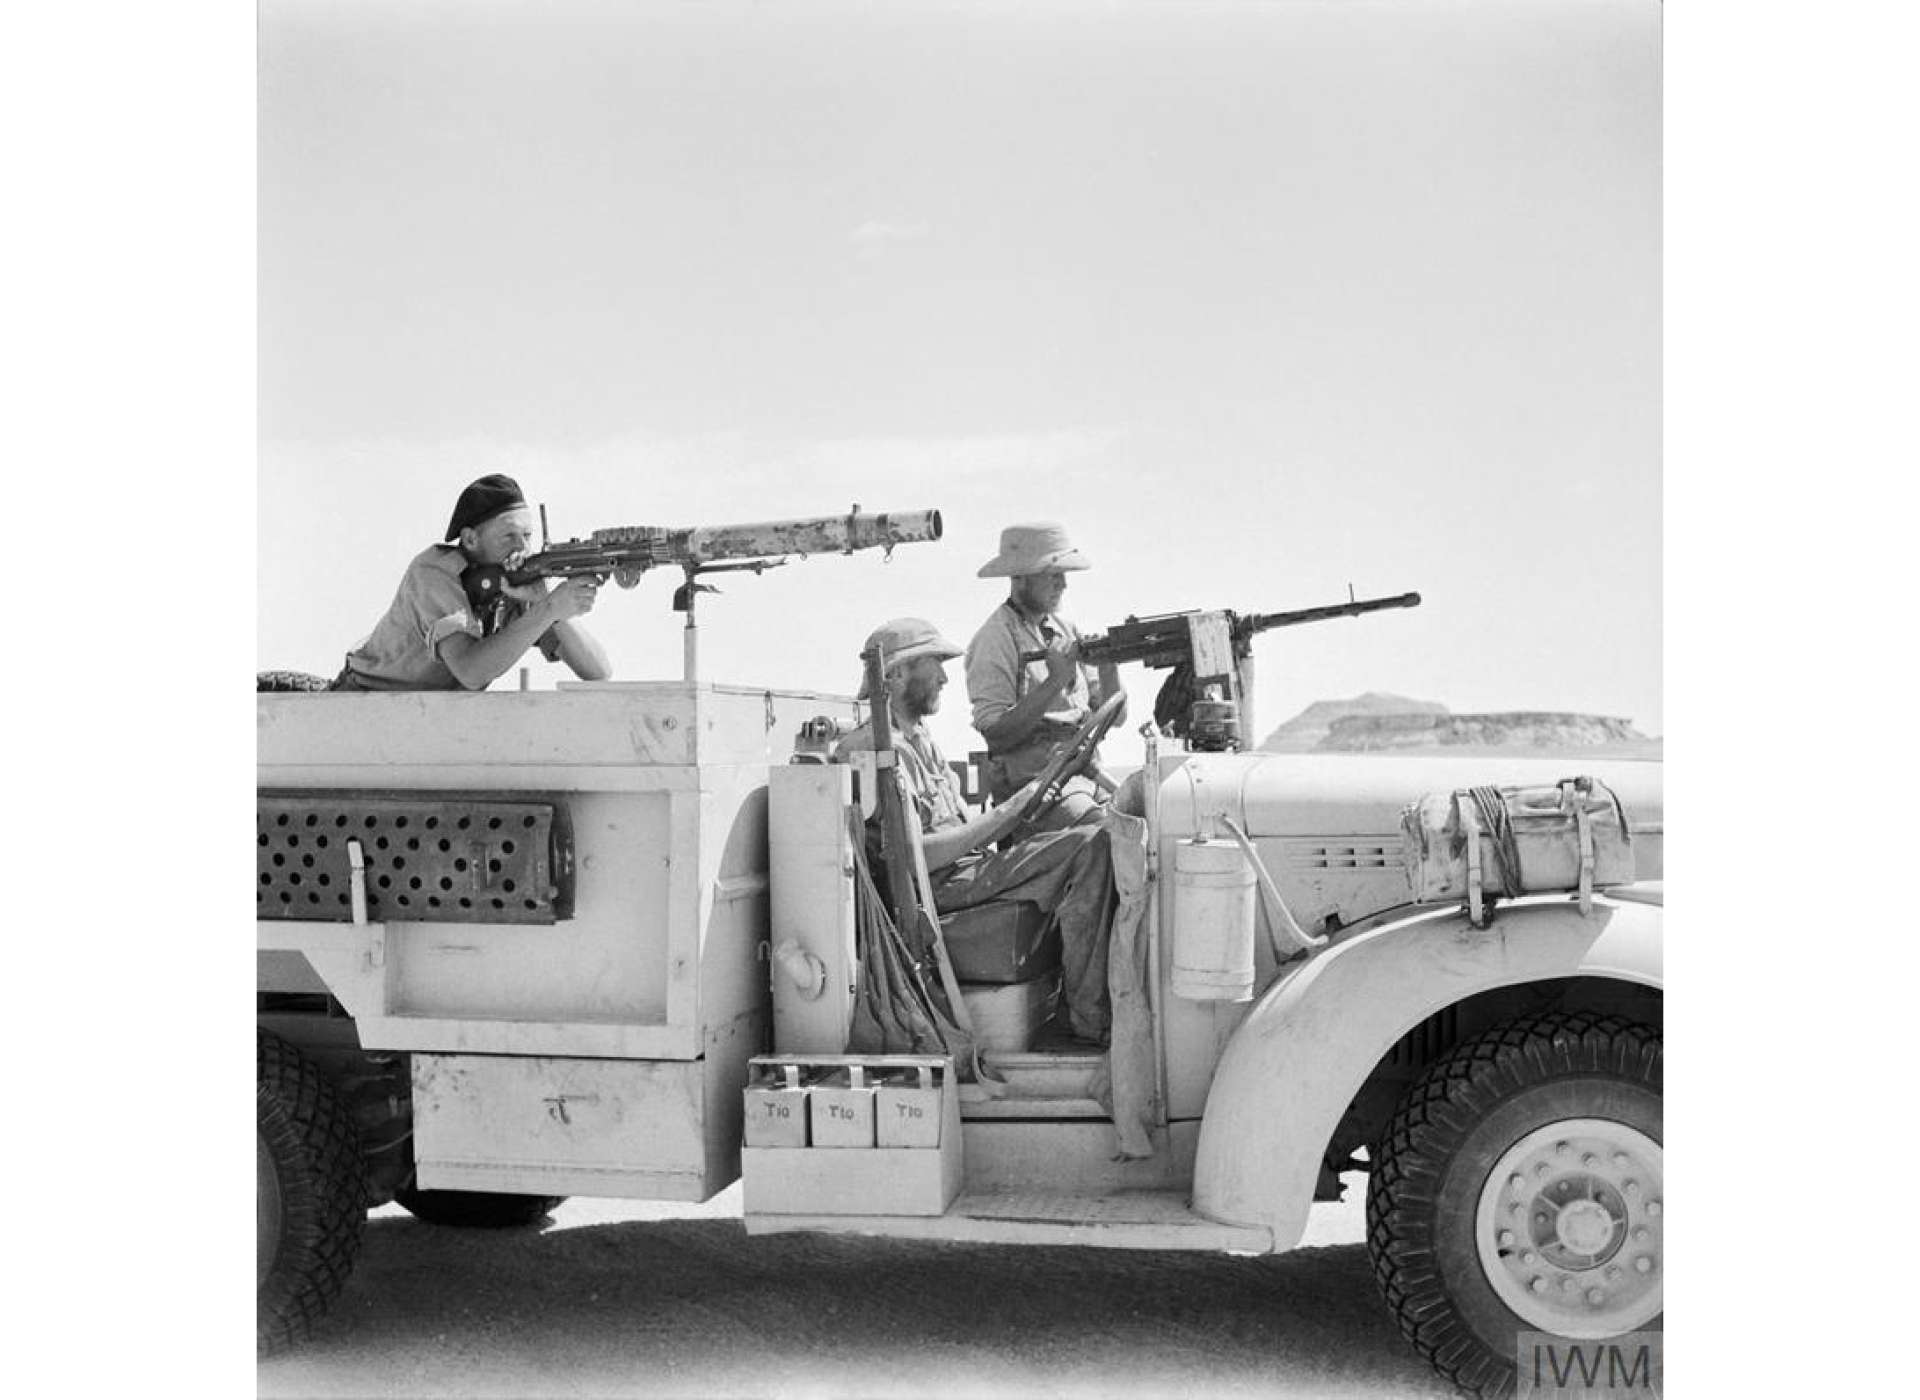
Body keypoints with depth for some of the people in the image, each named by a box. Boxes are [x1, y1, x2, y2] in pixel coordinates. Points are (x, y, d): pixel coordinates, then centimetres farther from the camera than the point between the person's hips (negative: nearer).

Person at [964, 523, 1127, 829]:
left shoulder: (1066, 630, 16)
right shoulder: (996, 639, -6)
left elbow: (1114, 717, 15)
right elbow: (994, 734, -15)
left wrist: (1108, 669, -4)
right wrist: (1055, 682, -18)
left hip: (1086, 769, 7)